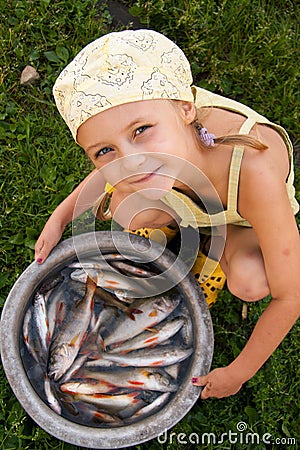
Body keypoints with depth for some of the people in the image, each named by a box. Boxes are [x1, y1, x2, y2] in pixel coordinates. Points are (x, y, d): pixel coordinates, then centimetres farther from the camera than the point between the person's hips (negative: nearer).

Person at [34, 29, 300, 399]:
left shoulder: (255, 175, -49)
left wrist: (238, 373, -24)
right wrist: (60, 216, -10)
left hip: (244, 221, -3)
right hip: (195, 198, 3)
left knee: (248, 282, -32)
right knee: (129, 213, -23)